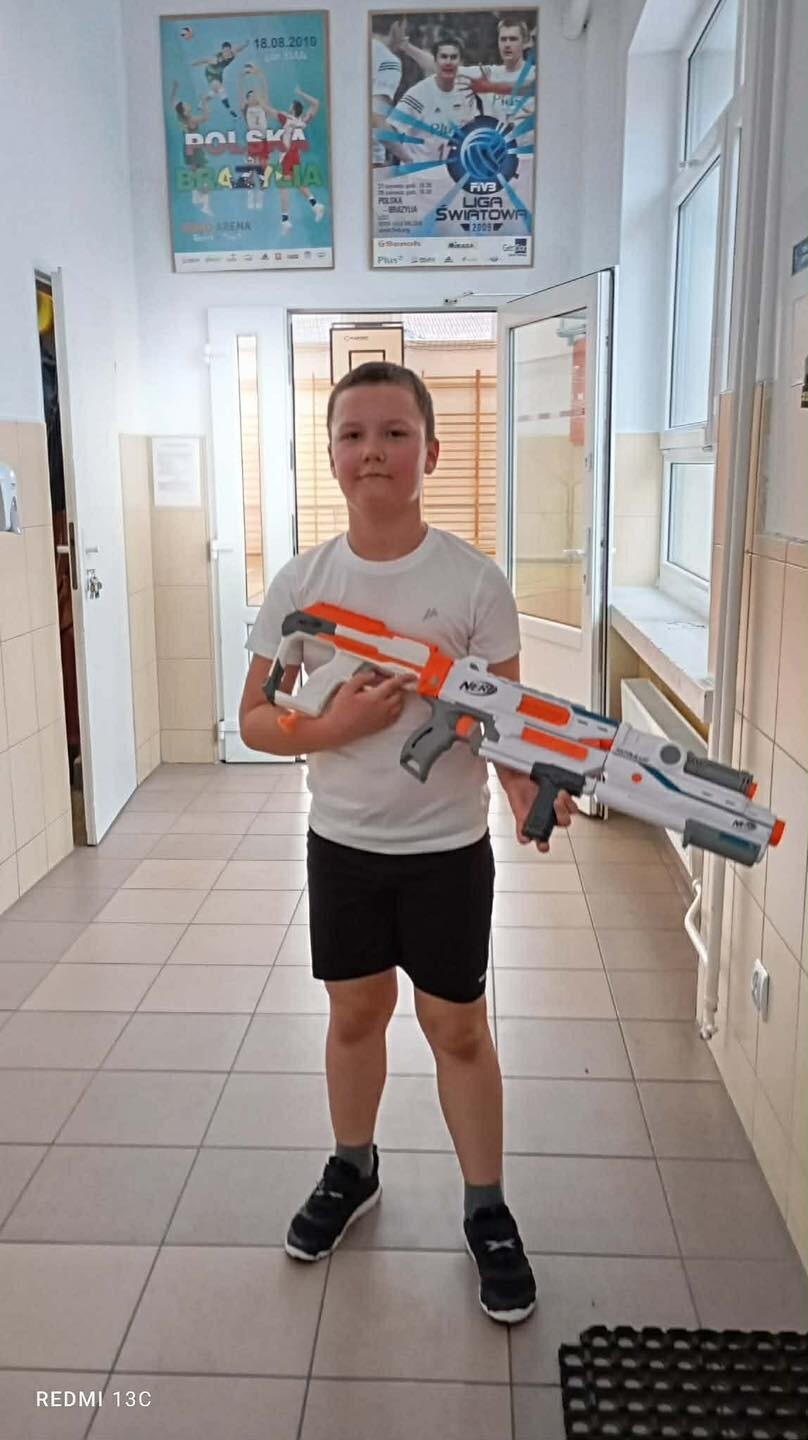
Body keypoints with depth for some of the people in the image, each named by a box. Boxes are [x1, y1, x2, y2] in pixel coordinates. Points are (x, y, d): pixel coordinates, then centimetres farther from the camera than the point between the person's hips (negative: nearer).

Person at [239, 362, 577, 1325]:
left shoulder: (475, 581, -13)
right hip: (341, 842, 3)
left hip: (448, 847, -2)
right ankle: (351, 1171, 44)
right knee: (356, 1011, 19)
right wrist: (335, 724, -22)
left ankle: (486, 1210, 31)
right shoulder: (301, 583, -6)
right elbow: (255, 720, -2)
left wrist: (525, 789, -30)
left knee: (456, 1027, 10)